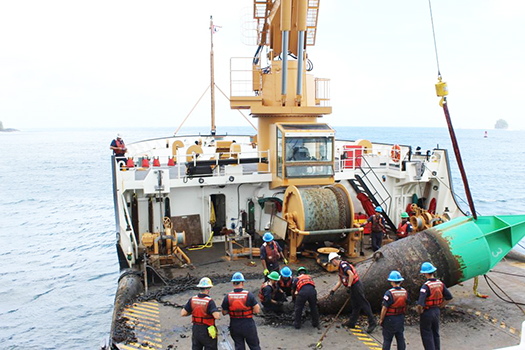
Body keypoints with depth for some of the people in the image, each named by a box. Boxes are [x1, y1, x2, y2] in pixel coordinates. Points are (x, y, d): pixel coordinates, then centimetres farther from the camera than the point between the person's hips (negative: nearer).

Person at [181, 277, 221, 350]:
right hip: (207, 331, -5)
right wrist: (218, 313, -6)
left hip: (195, 329, 5)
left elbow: (183, 313, -4)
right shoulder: (209, 301, -21)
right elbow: (217, 316, -28)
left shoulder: (192, 300, -6)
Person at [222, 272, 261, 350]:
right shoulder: (249, 295, -15)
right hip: (248, 325, -2)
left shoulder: (228, 296, -9)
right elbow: (257, 310, -15)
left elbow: (224, 312, -2)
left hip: (234, 326, 2)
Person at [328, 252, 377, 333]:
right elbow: (339, 281, 24)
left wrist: (349, 286, -23)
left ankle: (372, 323, 2)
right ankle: (352, 322, 27)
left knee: (364, 304, -4)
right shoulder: (340, 268, 18)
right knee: (355, 306, 18)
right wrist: (333, 290, 22)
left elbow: (351, 274, -27)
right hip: (353, 288, 10)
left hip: (356, 286, -10)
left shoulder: (343, 264, -14)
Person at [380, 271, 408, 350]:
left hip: (390, 319, -5)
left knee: (387, 339, 6)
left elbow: (384, 308, -19)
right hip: (401, 318, 6)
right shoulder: (405, 292, -4)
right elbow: (406, 305, 7)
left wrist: (381, 319, -6)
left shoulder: (389, 293, -22)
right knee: (400, 338, 17)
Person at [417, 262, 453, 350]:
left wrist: (419, 311, -13)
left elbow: (420, 304, -32)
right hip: (436, 311, 7)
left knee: (427, 336, 7)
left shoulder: (426, 286, -26)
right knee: (435, 334, 22)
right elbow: (449, 297, 6)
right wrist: (440, 306, 11)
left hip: (427, 313, -7)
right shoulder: (440, 283, -4)